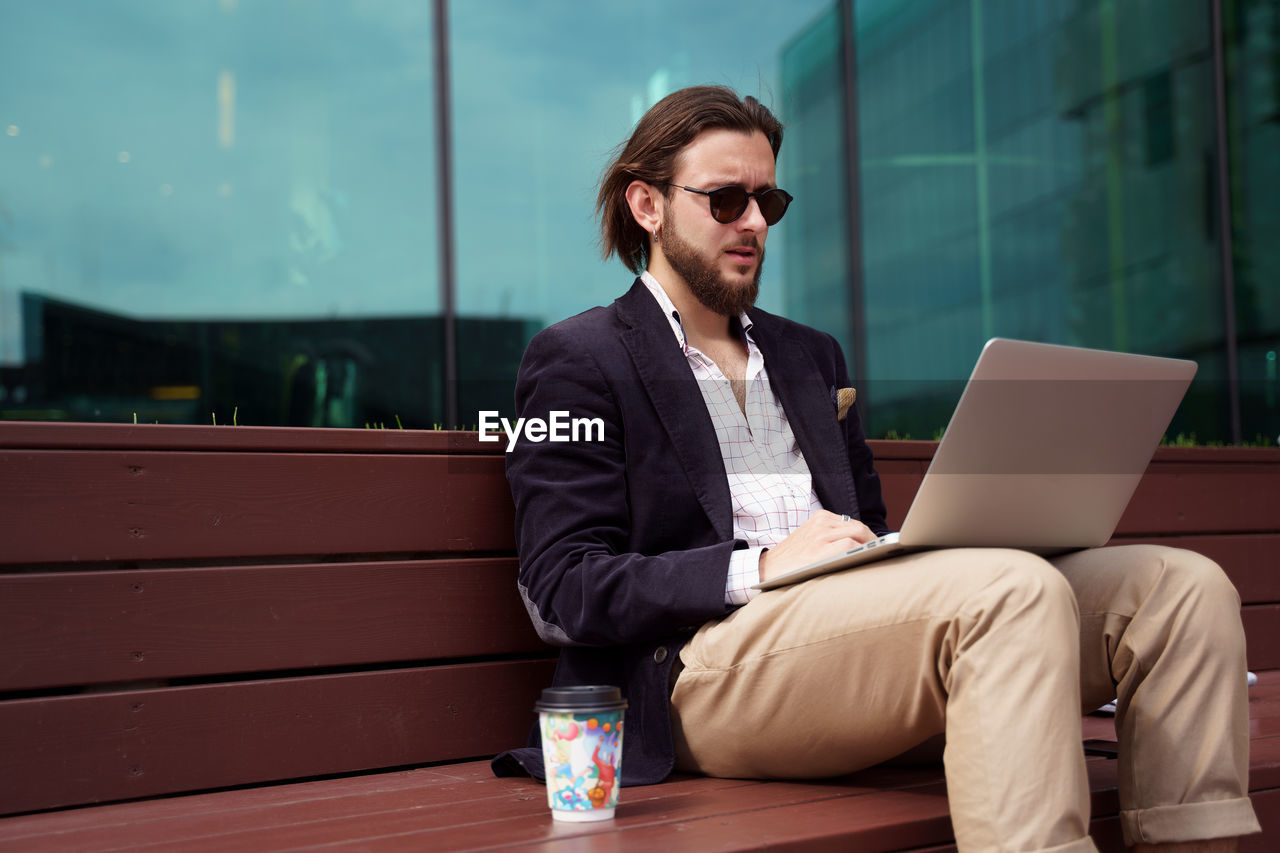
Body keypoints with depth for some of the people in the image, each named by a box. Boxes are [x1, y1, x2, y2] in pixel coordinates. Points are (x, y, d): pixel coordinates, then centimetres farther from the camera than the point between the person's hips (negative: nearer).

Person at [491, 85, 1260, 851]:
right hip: (704, 662, -7)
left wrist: (924, 550, 0)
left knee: (1183, 585, -10)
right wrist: (760, 567, -17)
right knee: (1017, 589, -32)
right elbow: (562, 591, -4)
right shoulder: (579, 358, 6)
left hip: (857, 631, 7)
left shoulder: (812, 356, 28)